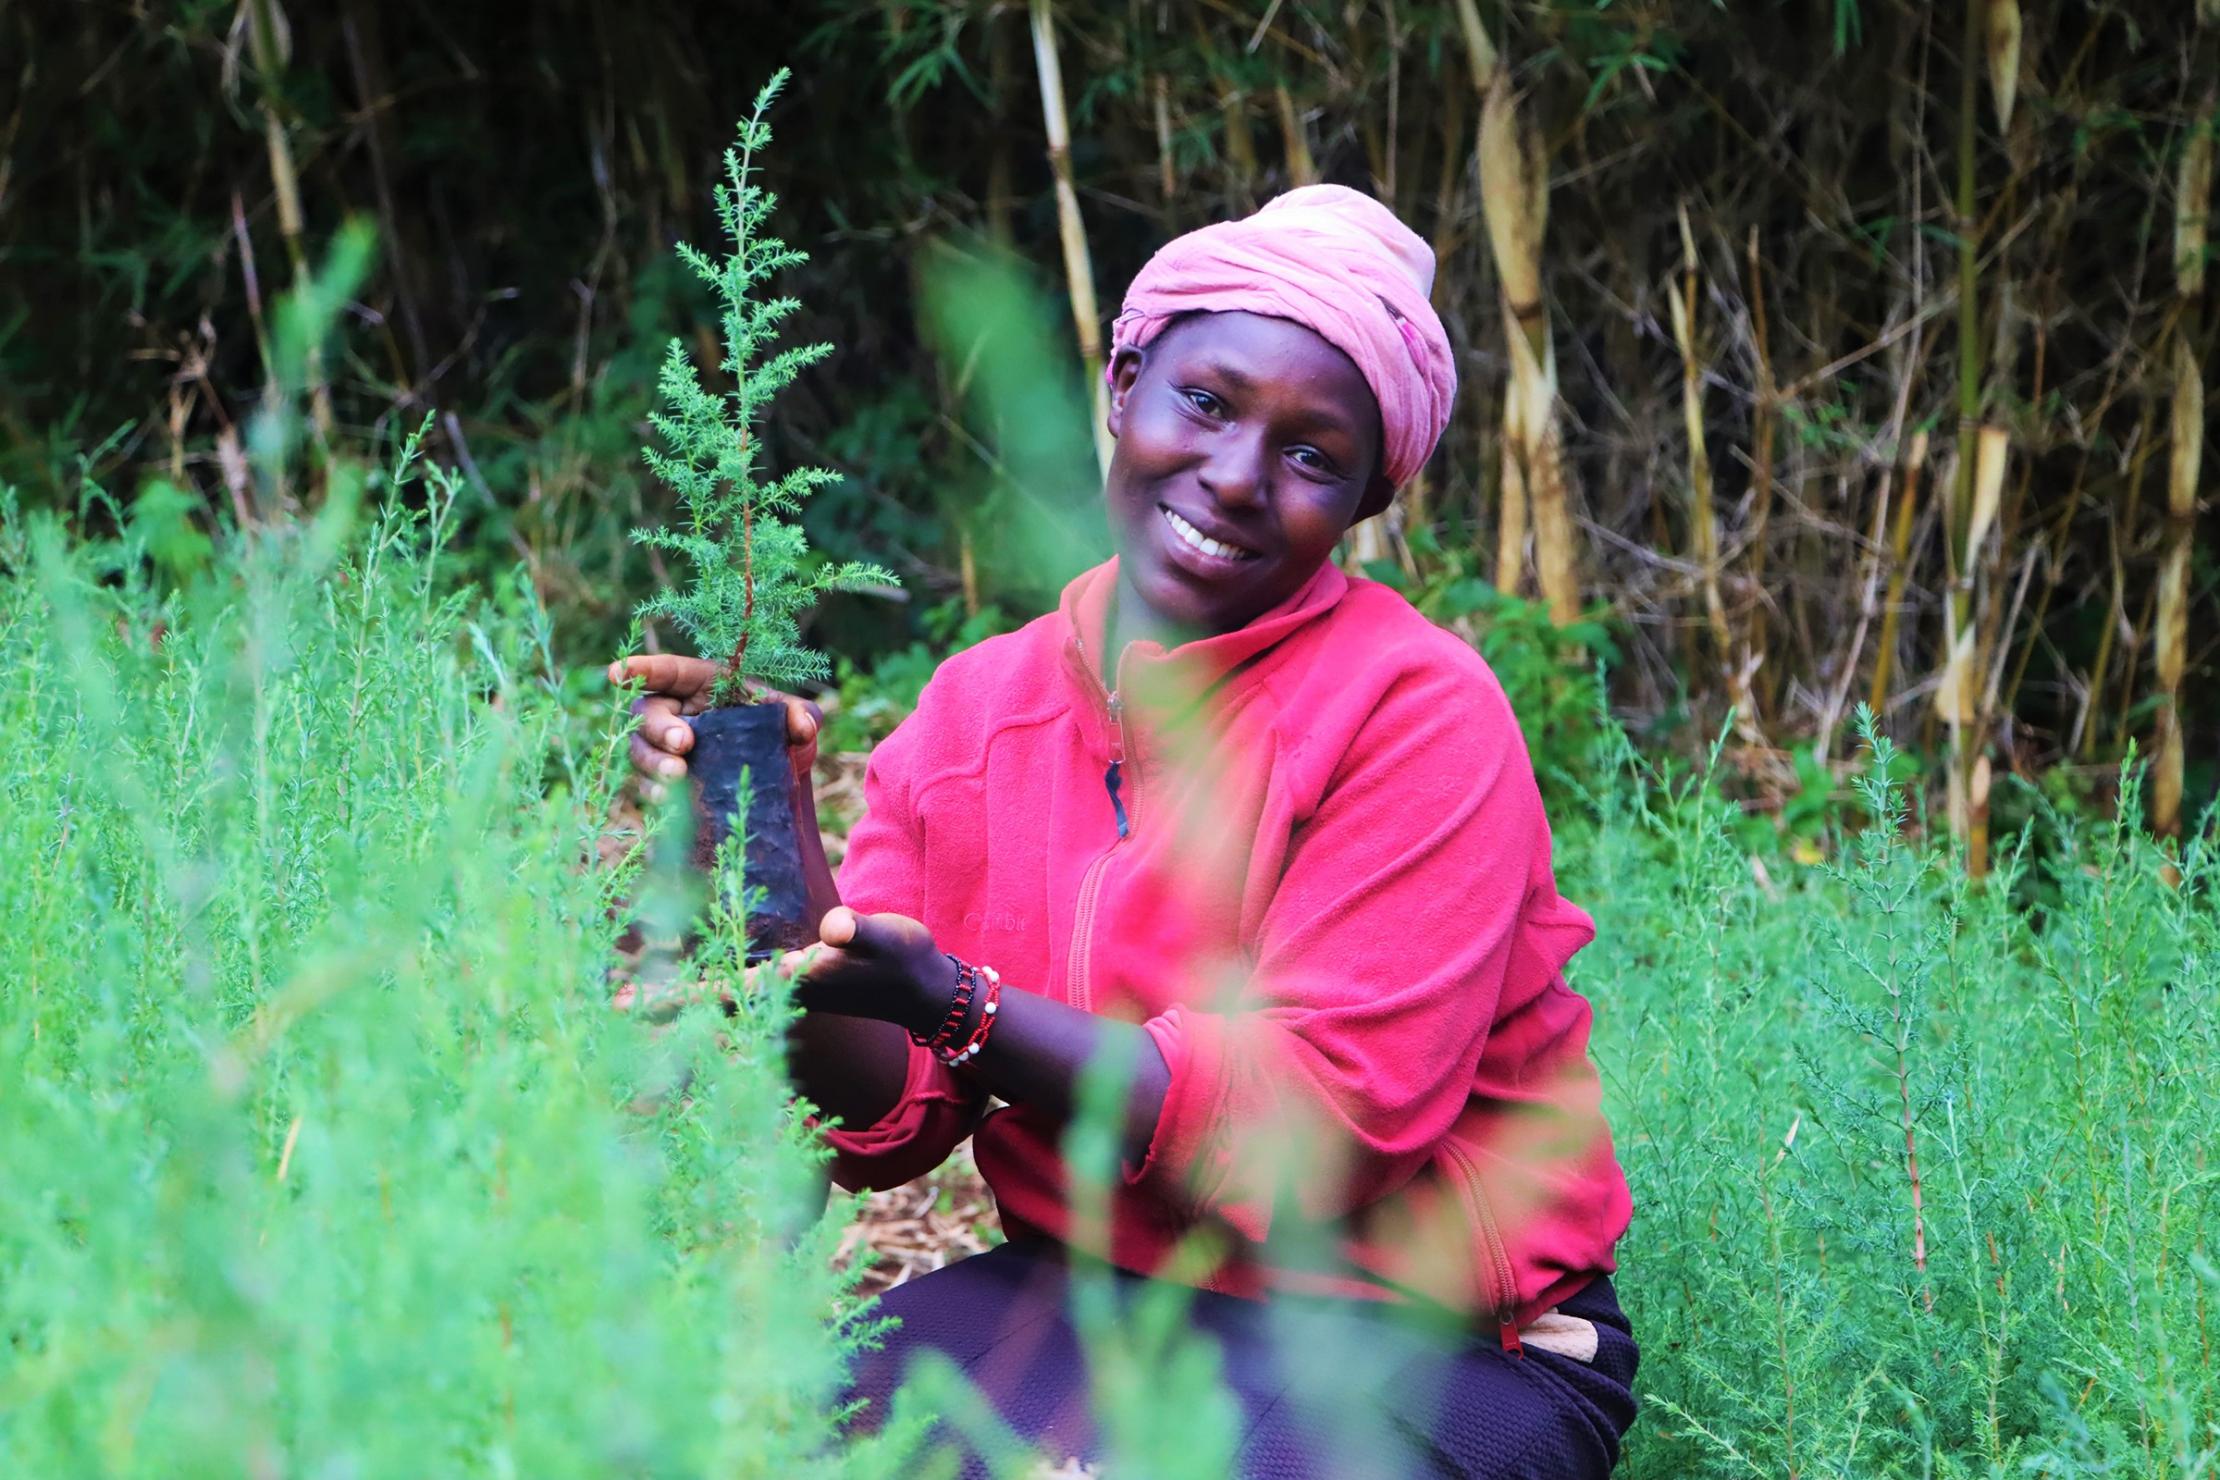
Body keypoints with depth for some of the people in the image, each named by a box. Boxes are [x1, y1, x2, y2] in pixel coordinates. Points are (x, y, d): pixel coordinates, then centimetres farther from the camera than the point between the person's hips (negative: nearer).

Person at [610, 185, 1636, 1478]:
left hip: (1412, 1345, -4)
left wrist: (954, 1007, -29)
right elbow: (888, 1123, -1)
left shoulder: (1418, 716, -13)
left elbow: (1321, 1125, -20)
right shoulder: (978, 708, 3)